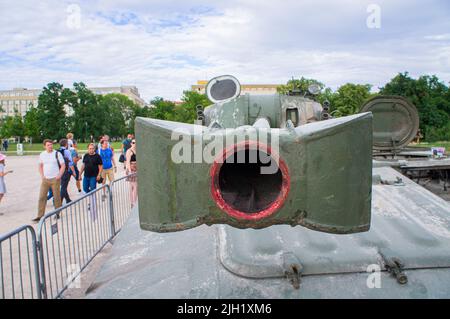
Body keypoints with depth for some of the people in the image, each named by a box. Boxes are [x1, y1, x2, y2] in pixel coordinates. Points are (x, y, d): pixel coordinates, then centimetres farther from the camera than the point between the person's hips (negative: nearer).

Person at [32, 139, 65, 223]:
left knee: (57, 197, 4)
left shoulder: (57, 154, -3)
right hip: (45, 179, 3)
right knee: (42, 197, 0)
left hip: (55, 179, -3)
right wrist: (42, 175, 4)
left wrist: (59, 175, -12)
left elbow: (63, 166, -3)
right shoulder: (42, 155, 7)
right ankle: (40, 216, 5)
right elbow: (40, 166, 18)